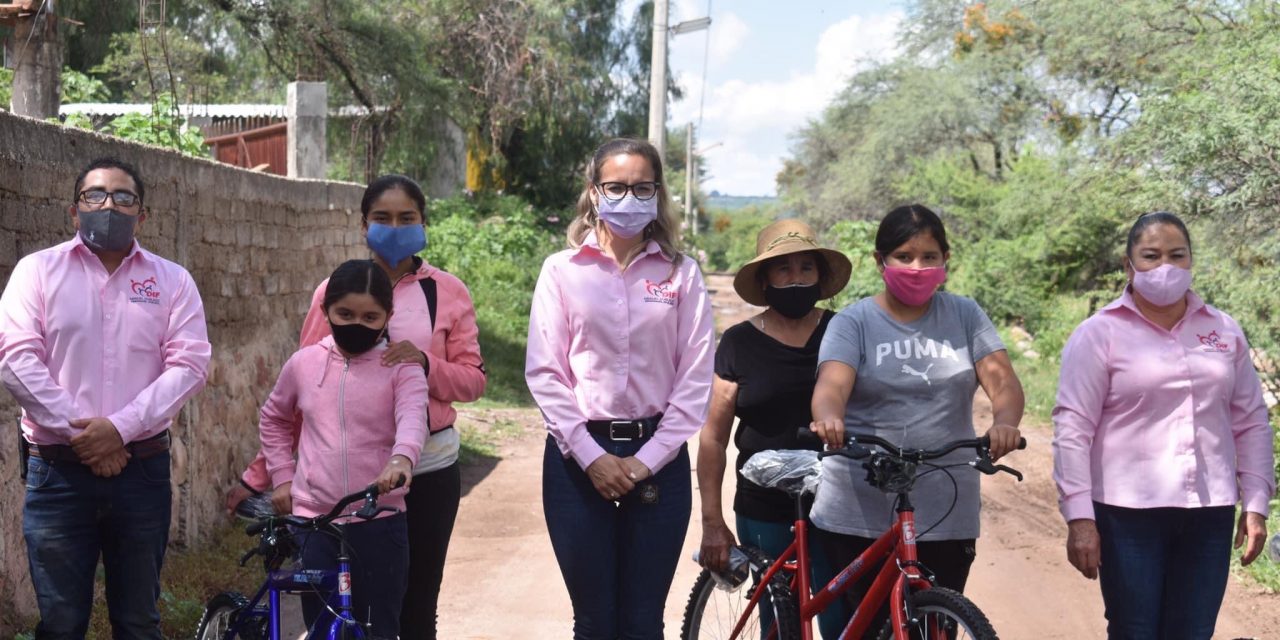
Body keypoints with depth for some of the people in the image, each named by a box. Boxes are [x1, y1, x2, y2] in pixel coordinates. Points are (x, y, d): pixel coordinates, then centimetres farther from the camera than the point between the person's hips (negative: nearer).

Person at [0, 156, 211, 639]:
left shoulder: (172, 280, 8)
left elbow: (188, 364, -2)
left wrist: (120, 427, -14)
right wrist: (79, 431, -12)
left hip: (142, 468, 1)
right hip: (58, 471, -1)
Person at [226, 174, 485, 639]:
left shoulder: (448, 291, 3)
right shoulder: (336, 290, 1)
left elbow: (473, 379, 3)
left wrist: (426, 364, -19)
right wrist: (258, 477, -1)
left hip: (428, 466, 1)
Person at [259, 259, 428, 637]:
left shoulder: (401, 368, -3)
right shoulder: (304, 363, 6)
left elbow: (413, 417, -22)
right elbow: (273, 420, 23)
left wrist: (402, 459, -42)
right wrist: (282, 475, 13)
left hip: (378, 522, -2)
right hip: (313, 521, 2)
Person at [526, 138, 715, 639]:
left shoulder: (681, 274, 3)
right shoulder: (562, 270, 2)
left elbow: (696, 378, -1)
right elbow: (544, 373, -2)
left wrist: (647, 460, -8)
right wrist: (591, 455, -10)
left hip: (657, 459, 1)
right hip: (579, 456, 0)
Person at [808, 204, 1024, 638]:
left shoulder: (965, 315, 7)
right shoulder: (854, 322, 0)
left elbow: (1001, 379, -4)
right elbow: (831, 385, -15)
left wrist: (1005, 422, -27)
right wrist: (829, 419, -39)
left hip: (947, 513, 2)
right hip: (861, 514, -2)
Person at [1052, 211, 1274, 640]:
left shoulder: (1225, 331, 11)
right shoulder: (1099, 334, -2)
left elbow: (1250, 423, 14)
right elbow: (1073, 428, -6)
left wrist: (1256, 505, 8)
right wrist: (1079, 517, -12)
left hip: (1210, 514, 4)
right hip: (1129, 513, -4)